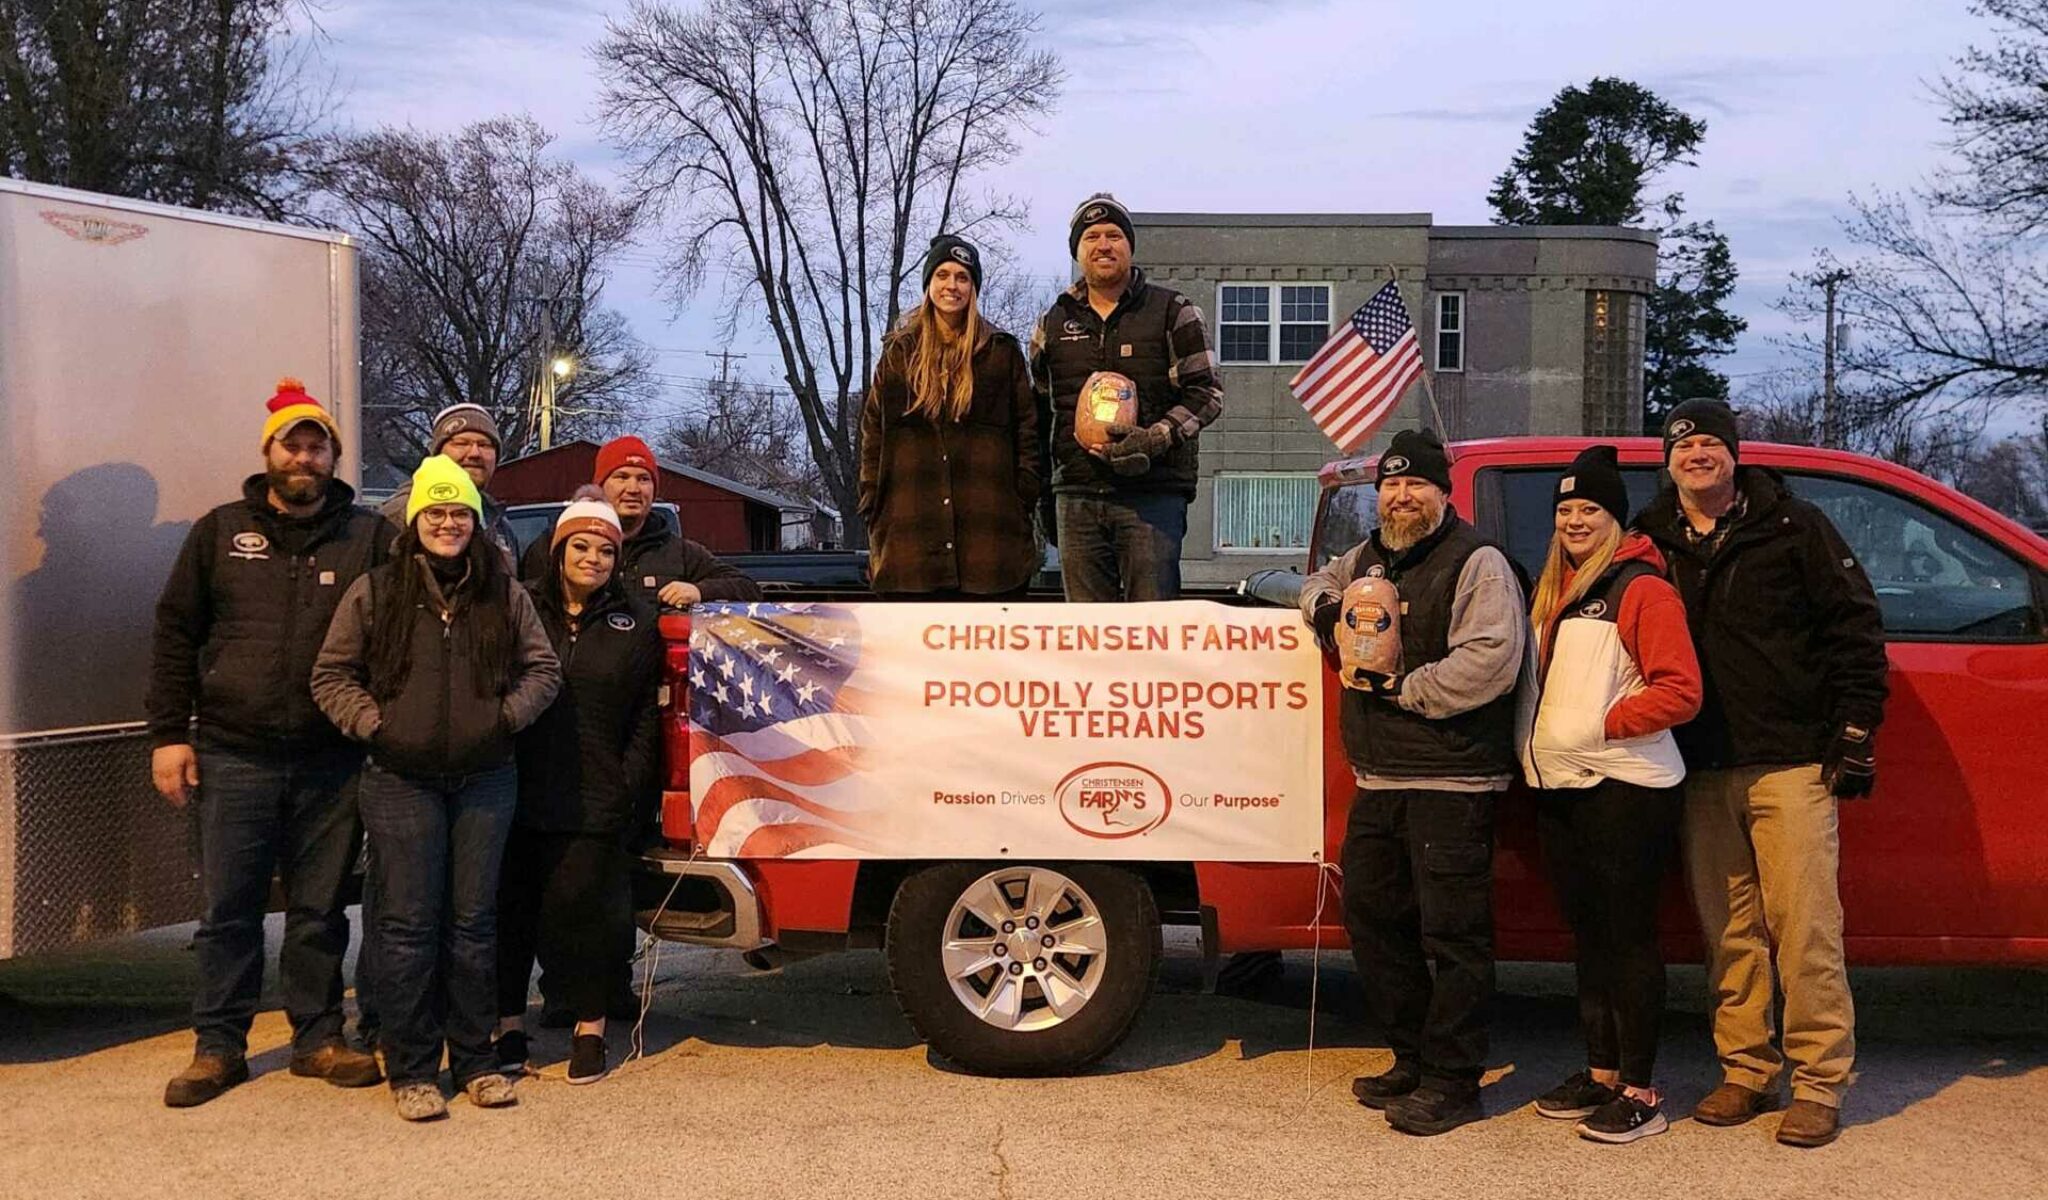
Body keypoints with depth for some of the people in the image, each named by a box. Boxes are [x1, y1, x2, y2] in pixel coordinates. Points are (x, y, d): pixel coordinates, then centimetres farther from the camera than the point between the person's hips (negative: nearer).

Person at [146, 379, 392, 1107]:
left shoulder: (368, 537, 5)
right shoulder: (221, 532, 8)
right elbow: (176, 633, 7)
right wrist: (169, 734, 1)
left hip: (331, 762, 0)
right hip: (234, 756, 0)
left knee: (320, 910, 8)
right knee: (228, 910, 6)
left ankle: (318, 1038, 20)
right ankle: (219, 1045, 16)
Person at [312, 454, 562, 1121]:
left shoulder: (505, 596, 7)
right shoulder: (373, 594, 2)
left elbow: (543, 669, 10)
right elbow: (331, 677, 5)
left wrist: (507, 717, -3)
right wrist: (373, 725, -6)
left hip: (485, 782, 2)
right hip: (402, 783, -2)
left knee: (474, 922, 8)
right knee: (408, 927, -1)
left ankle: (474, 1060, 18)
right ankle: (411, 1071, 8)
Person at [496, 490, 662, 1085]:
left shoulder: (635, 623, 9)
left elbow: (646, 717, 8)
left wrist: (630, 785, -1)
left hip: (596, 802, -1)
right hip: (521, 791, 1)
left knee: (581, 905, -1)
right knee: (511, 906, 4)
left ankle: (590, 1028, 12)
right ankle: (509, 1025, 17)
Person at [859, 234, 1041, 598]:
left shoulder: (1002, 352, 11)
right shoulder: (898, 354, 14)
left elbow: (1027, 429, 9)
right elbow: (872, 434, 12)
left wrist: (1024, 501, 0)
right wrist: (872, 510, 4)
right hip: (911, 528, 1)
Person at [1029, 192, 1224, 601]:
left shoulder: (1173, 312, 6)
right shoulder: (1053, 323, 17)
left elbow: (1207, 392, 1)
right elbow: (1039, 410, 24)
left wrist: (1156, 438, -16)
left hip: (1152, 494, -4)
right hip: (1077, 497, 4)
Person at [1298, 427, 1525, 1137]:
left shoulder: (1477, 564, -9)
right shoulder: (1369, 558, 17)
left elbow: (1490, 660, -21)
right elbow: (1322, 583, 37)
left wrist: (1401, 690, -17)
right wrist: (1325, 606, 12)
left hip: (1450, 783, -9)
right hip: (1378, 780, 9)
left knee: (1452, 932, -5)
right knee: (1370, 915, 15)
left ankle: (1451, 1083, 3)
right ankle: (1412, 1059, 27)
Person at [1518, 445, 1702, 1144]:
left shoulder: (1641, 587, -9)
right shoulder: (1553, 590, 15)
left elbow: (1680, 690, -15)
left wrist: (1602, 726, -17)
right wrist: (1535, 737, 7)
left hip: (1625, 786, -8)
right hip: (1560, 788, 8)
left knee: (1628, 936, -3)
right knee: (1587, 935, 14)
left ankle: (1639, 1093, 4)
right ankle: (1600, 1072, 25)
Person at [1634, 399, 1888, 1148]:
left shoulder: (1792, 527, 1)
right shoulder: (1653, 543, 9)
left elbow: (1856, 628, 1)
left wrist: (1855, 733, -4)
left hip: (1791, 763, -3)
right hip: (1701, 773, 3)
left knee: (1804, 929, -4)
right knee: (1728, 933, 7)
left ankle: (1820, 1083, 5)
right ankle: (1746, 1070, 18)